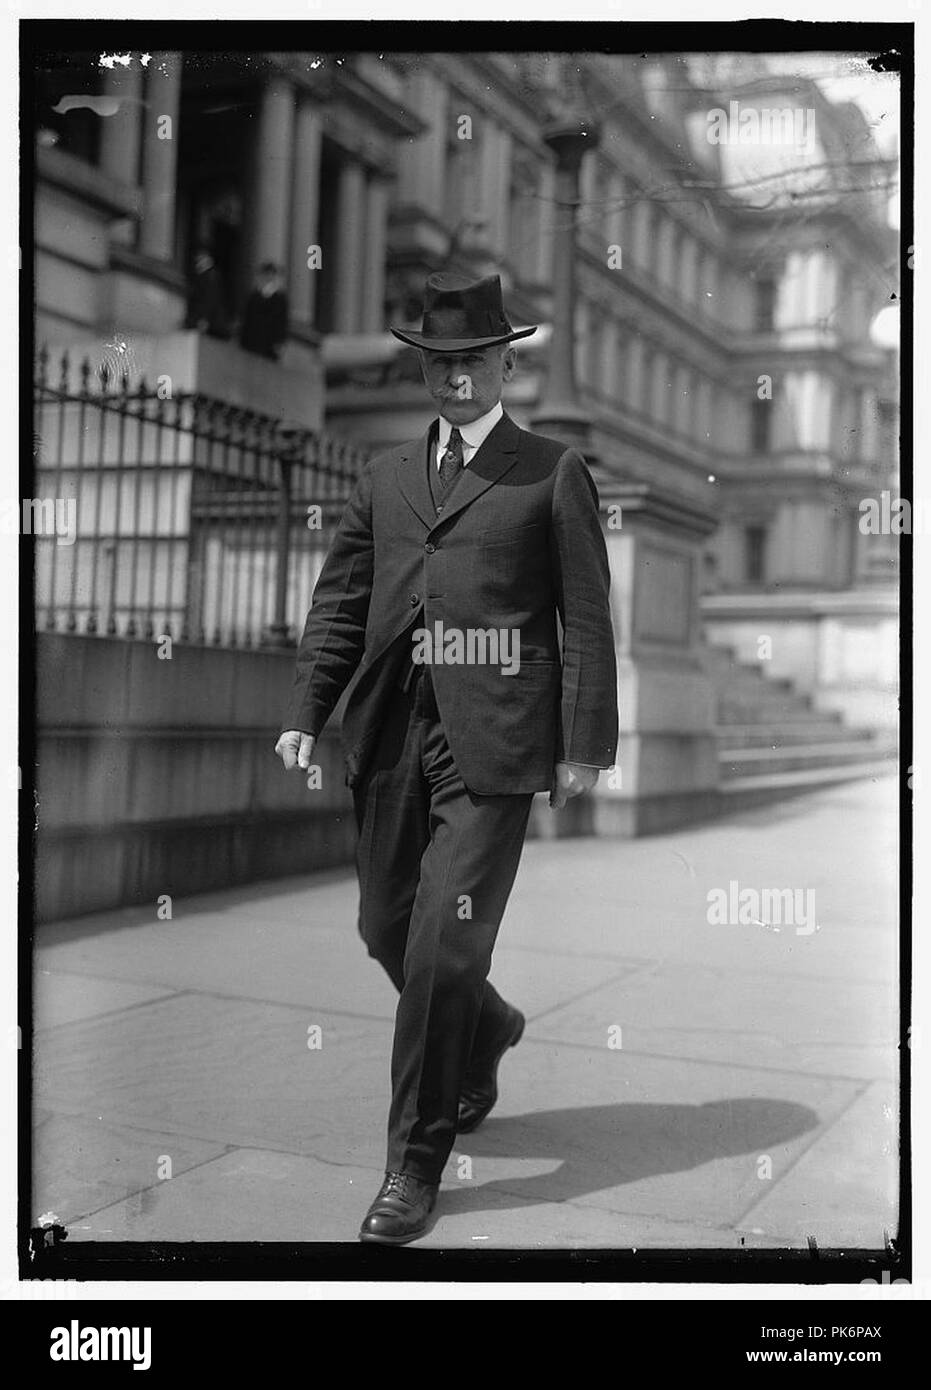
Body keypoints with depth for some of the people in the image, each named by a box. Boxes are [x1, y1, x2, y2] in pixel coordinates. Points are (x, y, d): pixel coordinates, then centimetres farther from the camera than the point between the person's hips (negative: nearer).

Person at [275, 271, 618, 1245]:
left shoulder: (553, 474, 4)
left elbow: (586, 618, 1)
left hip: (492, 742, -5)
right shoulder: (384, 477, 17)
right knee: (387, 930, 13)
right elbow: (339, 603, 14)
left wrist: (584, 744, -6)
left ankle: (417, 1162, 9)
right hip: (391, 734, 5)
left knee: (443, 945, -8)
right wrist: (305, 713, 3)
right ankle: (485, 1031, 44)